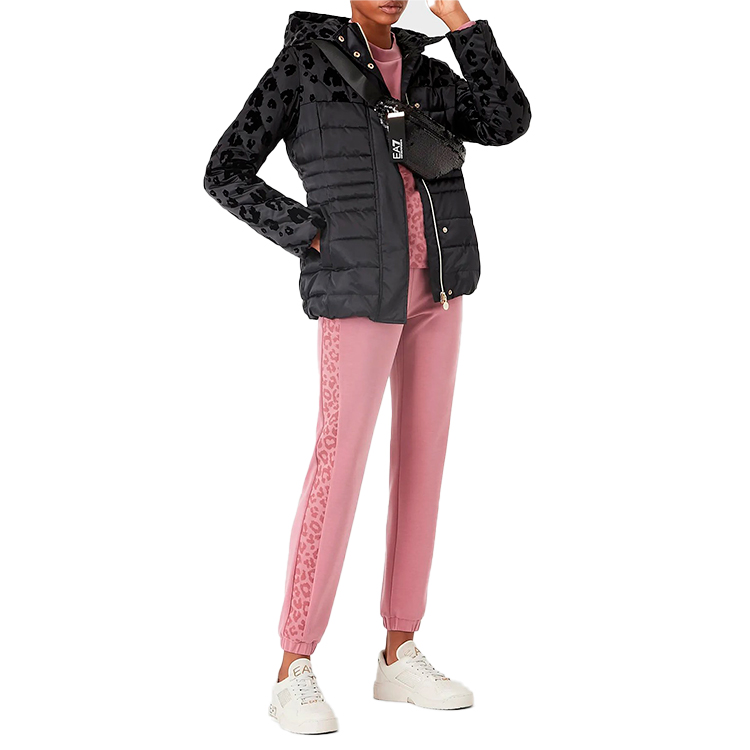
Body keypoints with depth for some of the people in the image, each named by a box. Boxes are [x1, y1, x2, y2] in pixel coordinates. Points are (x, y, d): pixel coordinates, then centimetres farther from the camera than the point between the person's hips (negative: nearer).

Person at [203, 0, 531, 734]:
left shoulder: (423, 73, 14)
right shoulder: (301, 62, -1)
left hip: (433, 283, 6)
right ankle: (294, 674, -1)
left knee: (422, 459, 5)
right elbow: (225, 174, -3)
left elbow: (508, 122, -1)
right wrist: (310, 237, -13)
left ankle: (399, 657, 13)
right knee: (340, 465, -10)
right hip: (359, 287, -6)